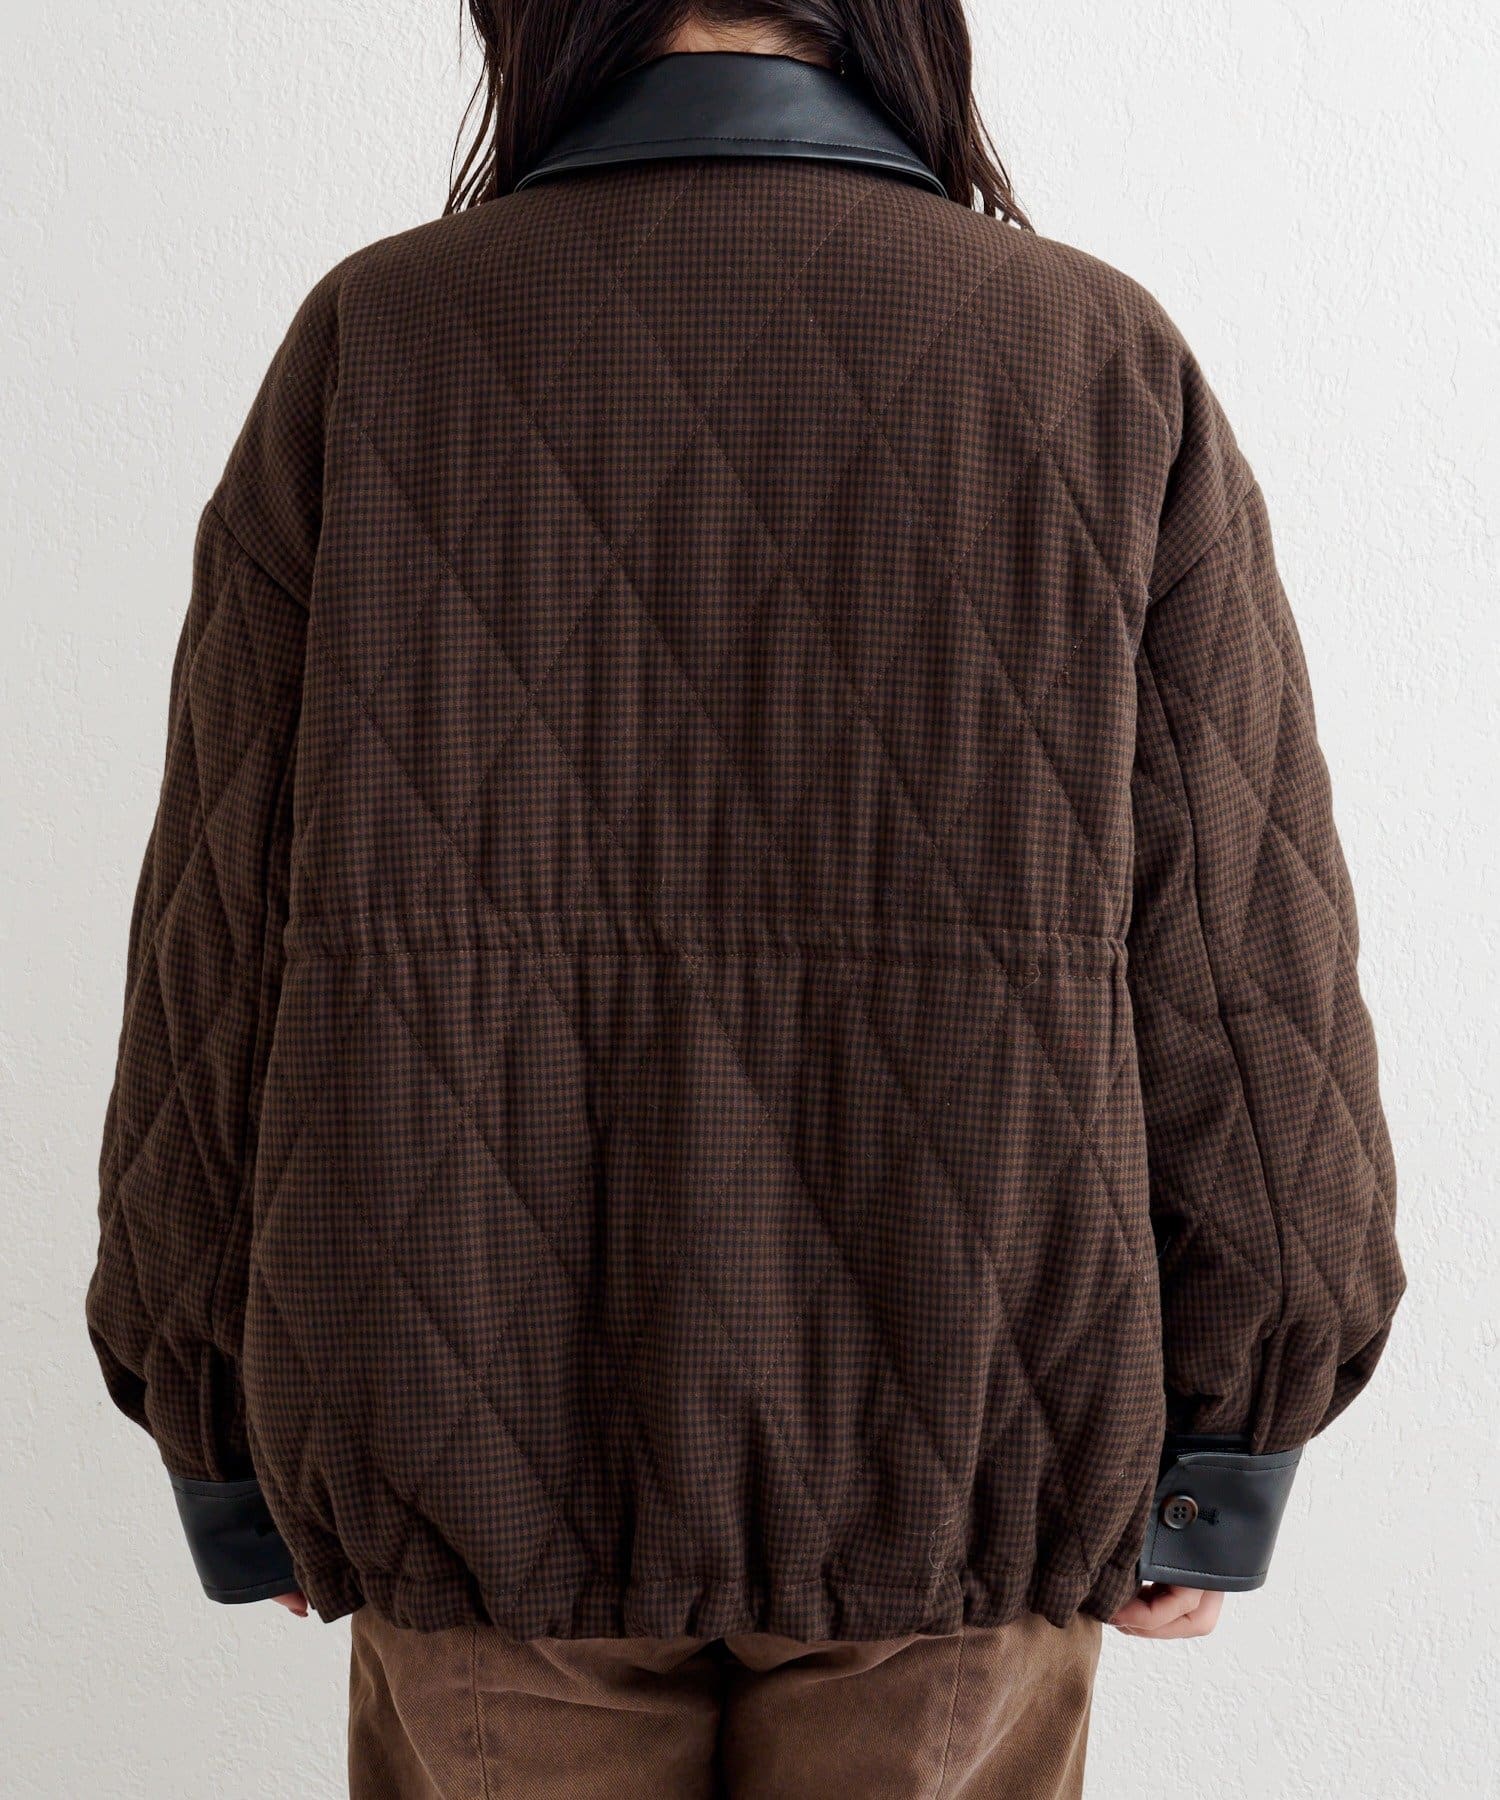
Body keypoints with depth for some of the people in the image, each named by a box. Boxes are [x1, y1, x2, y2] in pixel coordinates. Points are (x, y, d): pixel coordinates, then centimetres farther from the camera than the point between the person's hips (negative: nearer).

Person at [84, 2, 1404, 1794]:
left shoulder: (373, 346, -6)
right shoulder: (1103, 364, -6)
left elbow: (225, 942, -5)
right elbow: (1245, 957, -6)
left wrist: (234, 1459, 7)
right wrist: (1222, 1469, 6)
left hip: (486, 1446, 1)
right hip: (961, 1471, 1)